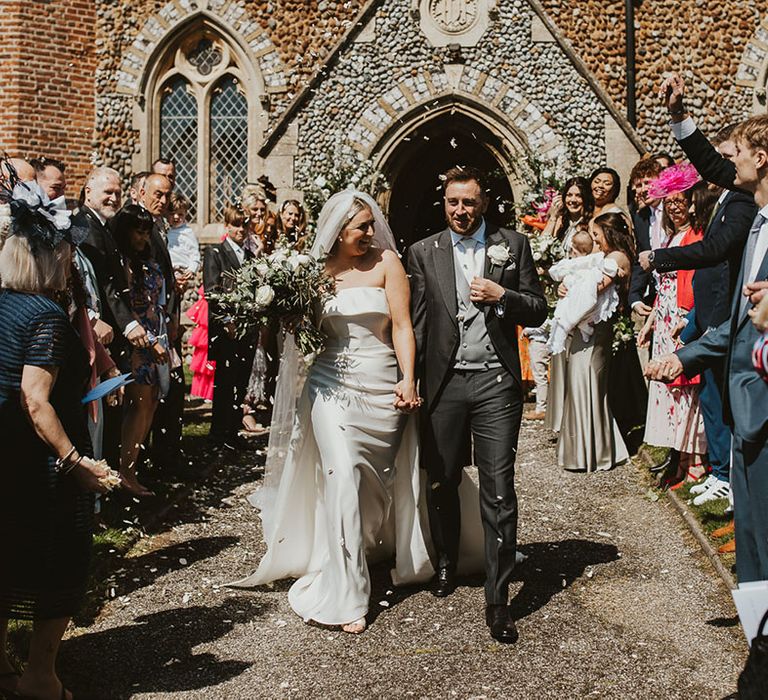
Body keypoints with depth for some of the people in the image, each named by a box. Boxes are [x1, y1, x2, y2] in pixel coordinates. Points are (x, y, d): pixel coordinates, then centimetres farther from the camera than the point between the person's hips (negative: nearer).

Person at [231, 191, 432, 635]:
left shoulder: (386, 261, -1)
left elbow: (402, 325, -6)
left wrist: (409, 378, -15)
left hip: (382, 386, 0)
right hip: (331, 385, 0)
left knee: (376, 482, 11)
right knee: (342, 479, -11)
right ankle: (346, 595, -6)